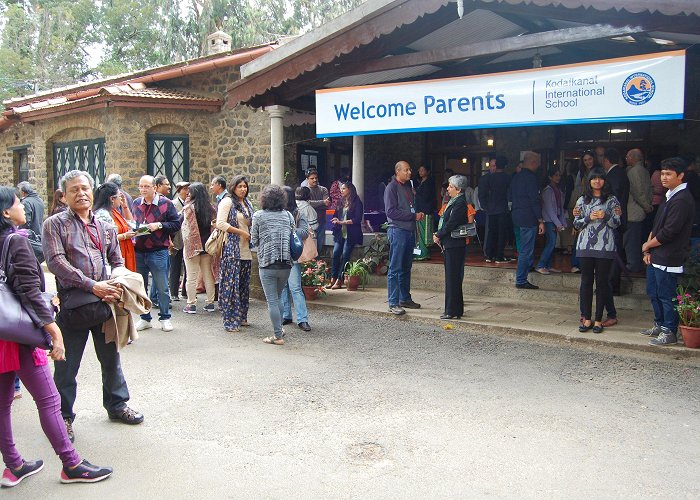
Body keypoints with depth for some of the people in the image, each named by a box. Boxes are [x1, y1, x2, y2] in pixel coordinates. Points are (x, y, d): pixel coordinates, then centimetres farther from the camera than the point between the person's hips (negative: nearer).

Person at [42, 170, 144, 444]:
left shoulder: (105, 227, 12)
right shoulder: (55, 224, -3)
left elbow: (117, 262, 13)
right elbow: (56, 261, -14)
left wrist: (115, 287, -7)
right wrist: (92, 285, -21)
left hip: (105, 299, 4)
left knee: (111, 357, 16)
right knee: (67, 364, 5)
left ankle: (116, 404, 33)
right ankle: (63, 416, 20)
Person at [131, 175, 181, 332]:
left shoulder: (166, 203, -4)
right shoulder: (136, 203, 9)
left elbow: (176, 224, -5)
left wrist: (159, 225, -16)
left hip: (158, 251, -4)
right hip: (138, 251, 5)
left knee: (162, 288, 2)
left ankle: (165, 318, 16)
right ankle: (145, 319, 24)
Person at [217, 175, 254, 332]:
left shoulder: (247, 203, 17)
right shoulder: (227, 202, -5)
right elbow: (220, 223, -14)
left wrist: (251, 234, 8)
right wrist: (241, 232, -13)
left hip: (246, 251, 8)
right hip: (232, 250, -7)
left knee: (244, 284, 11)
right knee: (231, 284, -6)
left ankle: (241, 316, 22)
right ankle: (230, 321, -2)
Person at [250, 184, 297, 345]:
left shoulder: (258, 215, -5)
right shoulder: (288, 215, 3)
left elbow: (254, 240, 0)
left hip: (267, 264, -4)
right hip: (286, 263, 4)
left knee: (272, 300, 2)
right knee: (277, 298, 21)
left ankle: (278, 336, 3)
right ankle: (279, 328, 31)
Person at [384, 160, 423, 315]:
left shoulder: (408, 186, 18)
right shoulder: (392, 187, -7)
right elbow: (391, 212, -16)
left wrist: (418, 214, 3)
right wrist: (413, 216, -13)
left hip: (410, 231, 8)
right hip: (398, 231, -8)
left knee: (406, 268, 14)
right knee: (395, 269, -6)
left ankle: (405, 299, 23)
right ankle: (393, 304, -3)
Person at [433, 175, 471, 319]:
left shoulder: (460, 203, -15)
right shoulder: (453, 201, 16)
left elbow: (451, 224, -19)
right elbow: (445, 220, 17)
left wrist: (438, 235, -9)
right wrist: (438, 234, 5)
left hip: (455, 245, -10)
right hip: (449, 244, 10)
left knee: (453, 278, -6)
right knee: (452, 277, 14)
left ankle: (452, 311, -1)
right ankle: (456, 309, 21)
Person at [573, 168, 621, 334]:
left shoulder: (611, 200, 5)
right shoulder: (582, 200, 10)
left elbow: (616, 223, 2)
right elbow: (576, 224, 7)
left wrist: (606, 216, -16)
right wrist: (589, 218, -10)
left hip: (605, 246, -2)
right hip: (585, 246, 2)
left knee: (602, 282, 1)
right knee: (586, 281, 3)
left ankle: (598, 319, 8)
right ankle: (587, 318, 10)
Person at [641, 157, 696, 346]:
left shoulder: (682, 200, -17)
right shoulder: (670, 196, 14)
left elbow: (669, 231, -21)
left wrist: (648, 245, -7)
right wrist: (648, 250, 5)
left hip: (668, 259, -10)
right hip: (656, 256, 10)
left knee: (666, 296, -1)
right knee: (653, 293, 18)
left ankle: (669, 332, 9)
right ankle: (659, 325, 32)